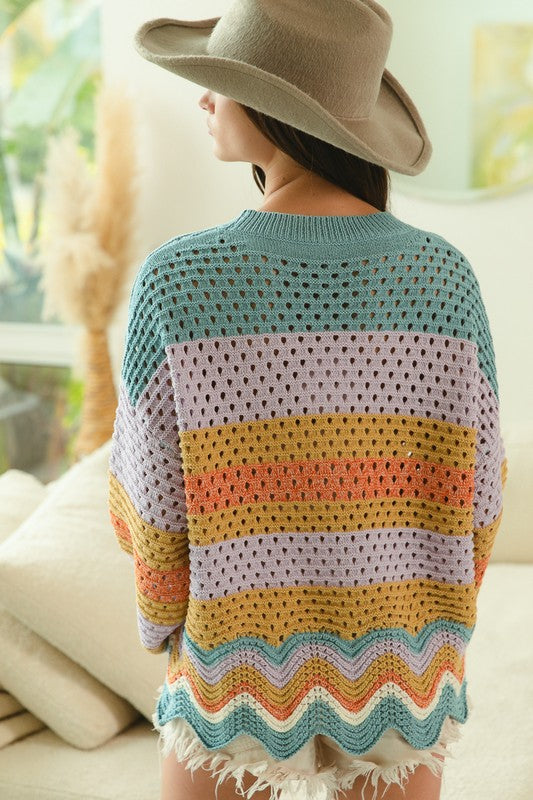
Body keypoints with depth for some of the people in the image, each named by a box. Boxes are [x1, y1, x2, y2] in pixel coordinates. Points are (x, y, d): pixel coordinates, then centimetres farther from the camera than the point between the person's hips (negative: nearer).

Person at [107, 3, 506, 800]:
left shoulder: (177, 280, -19)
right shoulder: (445, 275, -12)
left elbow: (153, 497, -11)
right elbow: (472, 496, -5)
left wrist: (164, 619, 9)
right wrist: (435, 639, 12)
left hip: (242, 674, -2)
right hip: (398, 674, 2)